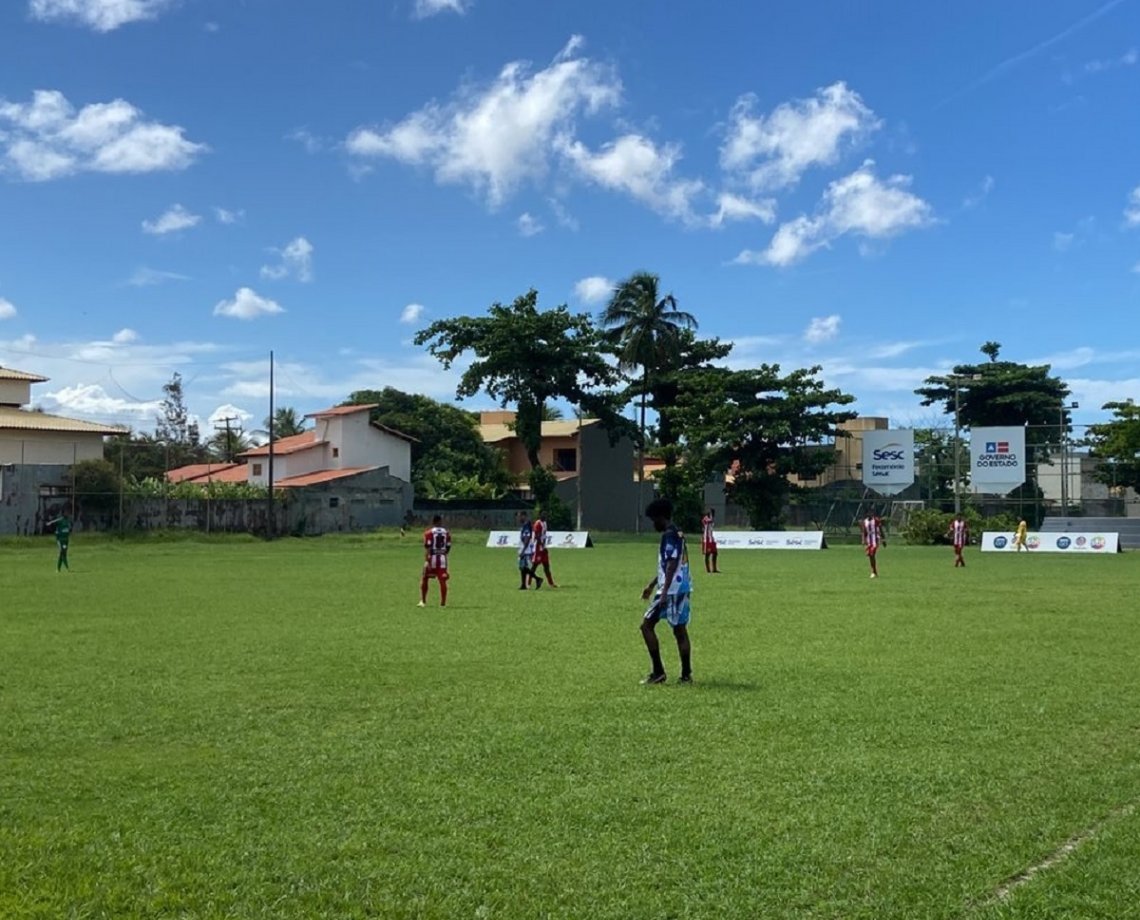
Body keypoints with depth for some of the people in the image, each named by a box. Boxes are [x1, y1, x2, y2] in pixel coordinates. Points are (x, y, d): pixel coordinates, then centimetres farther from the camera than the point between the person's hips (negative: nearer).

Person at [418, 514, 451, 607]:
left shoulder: (429, 532, -4)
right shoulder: (446, 532, 8)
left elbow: (427, 548, -12)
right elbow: (448, 547, 10)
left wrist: (426, 560, -15)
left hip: (432, 558, -2)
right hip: (443, 558, 3)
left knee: (424, 578, 12)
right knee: (442, 580, 3)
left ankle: (423, 601, 11)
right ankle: (443, 603, 2)